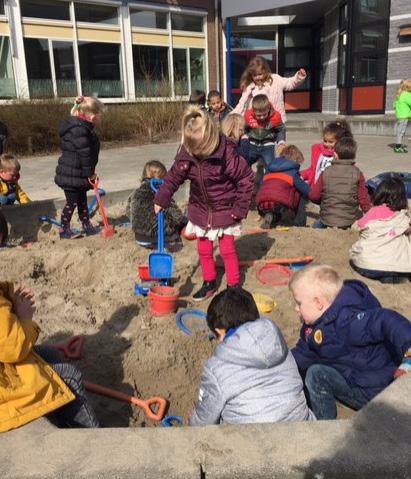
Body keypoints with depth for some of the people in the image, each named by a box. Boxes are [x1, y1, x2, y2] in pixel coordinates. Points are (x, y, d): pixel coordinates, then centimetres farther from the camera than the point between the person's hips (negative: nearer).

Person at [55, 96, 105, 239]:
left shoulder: (82, 127, 10)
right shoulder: (79, 130, -25)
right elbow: (85, 153, -25)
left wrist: (90, 172, 12)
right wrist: (90, 172, -16)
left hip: (79, 175, 10)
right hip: (71, 175, -10)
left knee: (82, 201, 18)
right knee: (72, 202, 1)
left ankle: (87, 226, 30)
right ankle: (64, 230, 16)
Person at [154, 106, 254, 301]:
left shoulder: (227, 154, -26)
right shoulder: (186, 154, -13)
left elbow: (246, 179, -17)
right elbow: (174, 176, 2)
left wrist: (240, 208, -16)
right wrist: (161, 199, 3)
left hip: (225, 210, -4)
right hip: (201, 210, 5)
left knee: (227, 249, 4)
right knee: (204, 250, 13)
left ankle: (233, 285, 20)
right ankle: (209, 283, 31)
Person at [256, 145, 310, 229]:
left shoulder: (270, 169, 28)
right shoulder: (293, 171, 12)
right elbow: (306, 190, 9)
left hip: (261, 205, 5)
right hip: (279, 203, -5)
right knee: (301, 195, 23)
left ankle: (273, 218, 2)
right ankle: (300, 224, 19)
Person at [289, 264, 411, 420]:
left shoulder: (345, 321, -28)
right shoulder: (313, 326, 3)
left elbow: (385, 321, -42)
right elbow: (302, 354, 15)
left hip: (372, 391, -10)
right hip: (350, 377, 10)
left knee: (316, 375, -21)